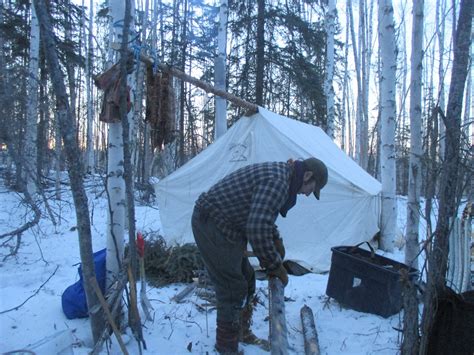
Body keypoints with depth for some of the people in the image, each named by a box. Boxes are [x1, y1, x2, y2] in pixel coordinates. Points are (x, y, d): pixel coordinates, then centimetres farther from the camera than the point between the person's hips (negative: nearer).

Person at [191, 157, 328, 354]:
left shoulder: (278, 172, 11)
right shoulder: (278, 181, -22)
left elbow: (260, 217, 25)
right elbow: (257, 229, -29)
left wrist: (277, 240, 17)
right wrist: (276, 266, -16)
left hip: (221, 223, 10)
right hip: (212, 225, -10)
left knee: (245, 280, 18)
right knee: (232, 290, -2)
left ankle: (242, 332, 34)